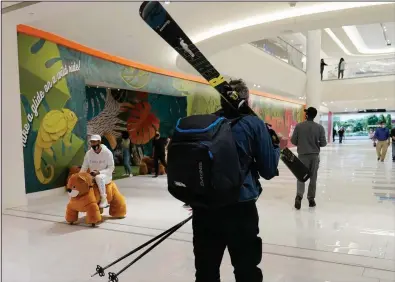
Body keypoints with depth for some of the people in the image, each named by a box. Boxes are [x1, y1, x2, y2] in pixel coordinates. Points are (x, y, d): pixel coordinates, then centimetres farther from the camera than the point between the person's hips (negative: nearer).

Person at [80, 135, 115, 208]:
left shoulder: (107, 152, -12)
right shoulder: (88, 153, 0)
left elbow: (111, 168, -12)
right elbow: (84, 167, 2)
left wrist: (99, 172, -26)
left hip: (105, 176, -4)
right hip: (92, 176, 5)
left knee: (99, 177, -38)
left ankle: (104, 199, -25)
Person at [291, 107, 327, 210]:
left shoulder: (299, 126, -7)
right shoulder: (320, 127, -5)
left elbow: (293, 140, -5)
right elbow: (323, 143, -5)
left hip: (303, 155, -1)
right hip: (315, 155, 1)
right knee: (313, 178, 12)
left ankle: (299, 196, -14)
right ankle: (311, 199, 17)